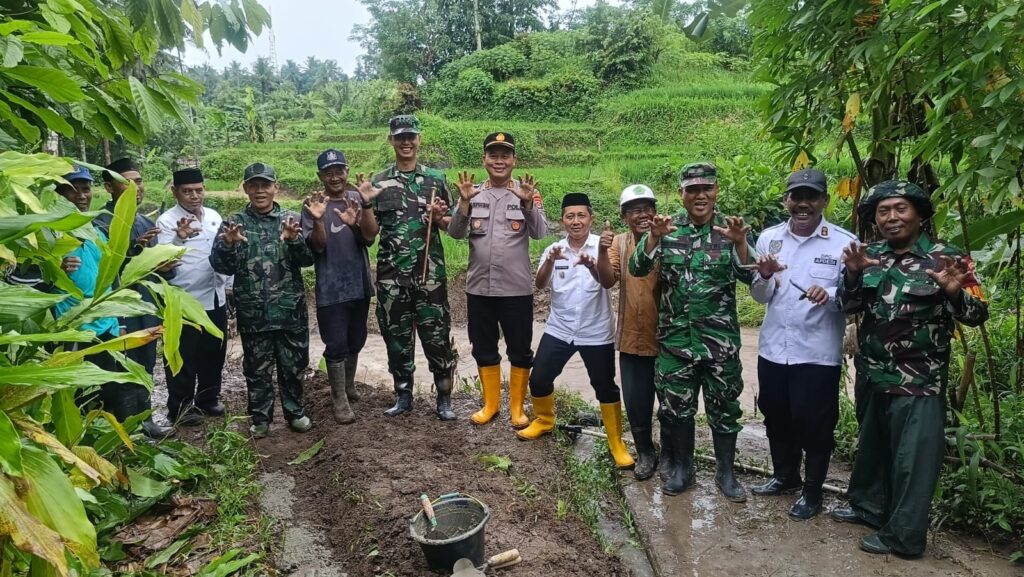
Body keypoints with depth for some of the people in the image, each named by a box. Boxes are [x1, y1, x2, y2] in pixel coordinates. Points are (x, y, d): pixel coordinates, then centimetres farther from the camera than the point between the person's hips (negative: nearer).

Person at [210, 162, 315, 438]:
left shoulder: (291, 220, 2)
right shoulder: (235, 223, 2)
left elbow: (308, 259, -6)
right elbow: (221, 266, -3)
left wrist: (294, 240, -26)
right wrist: (228, 245, -23)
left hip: (291, 311, 0)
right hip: (253, 314, 0)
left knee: (293, 366, 12)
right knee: (257, 369, 12)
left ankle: (295, 412, 31)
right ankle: (260, 418, 28)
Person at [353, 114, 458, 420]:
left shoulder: (436, 179, 5)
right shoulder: (378, 182, 5)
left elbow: (452, 226, 11)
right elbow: (369, 233, 3)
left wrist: (440, 218, -11)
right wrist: (366, 204, -13)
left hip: (430, 274, -1)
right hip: (391, 276, 1)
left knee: (437, 337, 2)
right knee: (397, 338, 10)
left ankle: (444, 398, 16)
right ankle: (403, 395, 26)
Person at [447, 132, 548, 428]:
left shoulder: (526, 193, -1)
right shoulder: (474, 193, 4)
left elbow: (539, 233, -13)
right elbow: (455, 233, -5)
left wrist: (527, 204, -29)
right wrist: (464, 202, -20)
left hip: (516, 289, -2)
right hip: (479, 288, 2)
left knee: (520, 351, 8)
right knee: (484, 350, 14)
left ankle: (517, 407, 25)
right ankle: (490, 404, 31)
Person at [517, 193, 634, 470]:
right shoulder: (554, 250, 0)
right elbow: (540, 284, -12)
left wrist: (591, 265, -44)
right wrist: (550, 261, -32)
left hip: (596, 332, -3)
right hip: (558, 330, 3)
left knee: (605, 388, 3)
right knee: (538, 379, 7)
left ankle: (617, 444, 19)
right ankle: (544, 421, 36)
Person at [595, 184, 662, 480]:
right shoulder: (619, 243, 0)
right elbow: (608, 281, -13)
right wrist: (602, 250, -30)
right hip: (632, 338, 2)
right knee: (636, 401, 9)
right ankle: (645, 452, 31)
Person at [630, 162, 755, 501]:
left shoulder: (729, 229, 0)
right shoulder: (668, 229, 1)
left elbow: (748, 277, -8)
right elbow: (637, 269, -8)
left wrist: (739, 242, -25)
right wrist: (654, 237, -25)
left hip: (721, 339, 0)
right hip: (675, 337, 1)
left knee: (724, 405, 10)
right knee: (675, 405, 11)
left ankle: (725, 472, 27)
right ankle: (681, 468, 29)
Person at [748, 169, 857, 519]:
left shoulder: (844, 243, -10)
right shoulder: (769, 238, 3)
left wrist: (830, 296, -29)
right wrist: (764, 276, -13)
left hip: (818, 353, -4)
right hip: (773, 348, 5)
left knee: (815, 425, 8)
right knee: (777, 418, 19)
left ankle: (812, 491, 28)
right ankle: (785, 476, 41)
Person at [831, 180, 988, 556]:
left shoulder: (944, 257, -9)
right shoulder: (870, 255, 3)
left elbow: (977, 315, -11)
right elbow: (849, 307, 1)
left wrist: (954, 292, -32)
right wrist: (853, 274, -17)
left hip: (919, 380, -5)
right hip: (872, 373, 5)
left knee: (912, 458, 4)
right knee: (872, 446, 20)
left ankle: (903, 535, 17)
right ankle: (868, 506, 39)